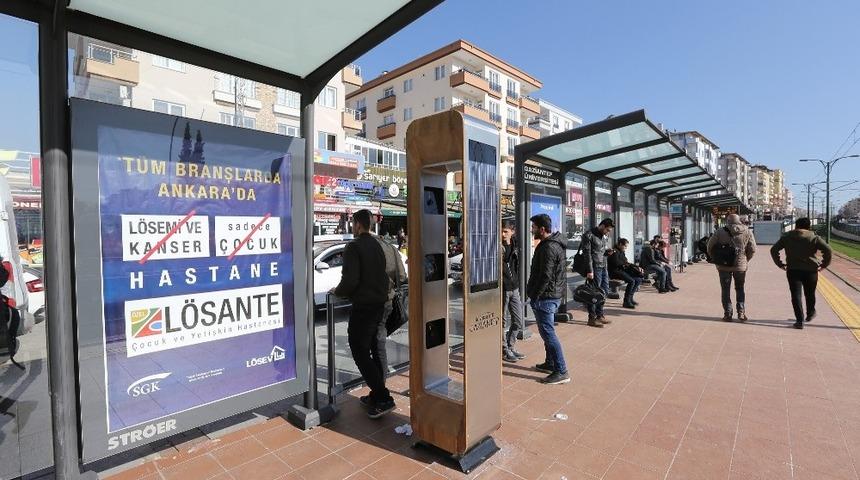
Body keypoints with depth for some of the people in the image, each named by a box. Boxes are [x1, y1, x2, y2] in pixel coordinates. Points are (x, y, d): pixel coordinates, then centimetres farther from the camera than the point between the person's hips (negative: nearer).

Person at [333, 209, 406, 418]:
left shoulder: (354, 247, -14)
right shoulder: (379, 245, 9)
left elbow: (350, 280, -21)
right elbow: (383, 275, 13)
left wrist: (337, 291, -2)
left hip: (363, 306, -8)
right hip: (380, 303, 8)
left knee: (360, 352, 0)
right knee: (374, 349, 17)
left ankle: (383, 398, -2)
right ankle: (377, 395, 26)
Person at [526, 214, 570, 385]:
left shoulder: (548, 248, -20)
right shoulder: (554, 244, 13)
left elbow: (545, 277, -24)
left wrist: (535, 296, -16)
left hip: (545, 297, -11)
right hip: (553, 295, 11)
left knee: (548, 333, -4)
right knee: (547, 331, 19)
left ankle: (561, 372, 2)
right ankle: (550, 364, 31)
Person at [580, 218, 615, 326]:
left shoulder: (604, 236, 15)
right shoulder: (589, 235, -11)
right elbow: (587, 254, -15)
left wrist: (607, 252, 2)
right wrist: (589, 271, -19)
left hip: (604, 267, 9)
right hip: (595, 268, -9)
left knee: (605, 291, 13)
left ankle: (599, 315, 26)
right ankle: (592, 318, 8)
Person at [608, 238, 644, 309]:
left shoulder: (622, 252, 20)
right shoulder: (615, 252, -9)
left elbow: (626, 263, 19)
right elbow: (616, 263, -21)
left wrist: (637, 267, 8)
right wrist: (625, 264, -6)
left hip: (622, 270, 10)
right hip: (615, 272, -10)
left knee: (638, 279, -2)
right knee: (631, 281, -26)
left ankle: (630, 298, 4)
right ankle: (626, 301, -20)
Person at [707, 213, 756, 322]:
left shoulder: (720, 232, -6)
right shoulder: (747, 232, 0)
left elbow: (710, 247, -4)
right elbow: (752, 249, 0)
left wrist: (716, 260, 7)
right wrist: (745, 260, 14)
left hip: (724, 266, -2)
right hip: (740, 266, 2)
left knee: (726, 290, 7)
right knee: (740, 289, 17)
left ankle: (727, 314, 7)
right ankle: (741, 313, 12)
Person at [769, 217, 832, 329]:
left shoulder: (786, 237, 4)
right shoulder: (814, 238, 0)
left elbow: (773, 250, 3)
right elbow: (828, 250, -9)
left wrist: (780, 264, 7)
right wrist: (824, 264, 1)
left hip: (792, 270, -1)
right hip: (810, 270, 1)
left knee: (796, 295, 1)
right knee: (810, 294, 20)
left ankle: (799, 320, -4)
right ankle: (810, 314, 40)